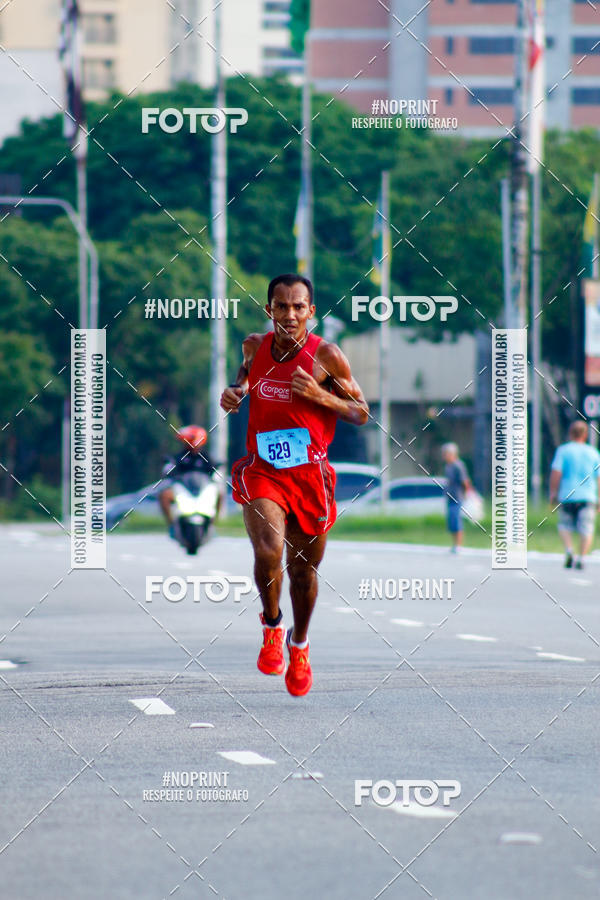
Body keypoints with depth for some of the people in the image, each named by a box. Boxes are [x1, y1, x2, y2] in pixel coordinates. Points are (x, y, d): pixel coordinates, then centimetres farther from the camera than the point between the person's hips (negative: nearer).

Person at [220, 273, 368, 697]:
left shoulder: (327, 356, -8)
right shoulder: (255, 346, 2)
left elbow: (362, 414, -1)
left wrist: (321, 396, -18)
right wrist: (236, 389, 5)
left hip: (309, 472, 0)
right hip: (262, 470, 0)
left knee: (304, 568, 13)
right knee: (268, 551, -25)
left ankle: (299, 645, 40)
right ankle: (272, 626, 4)